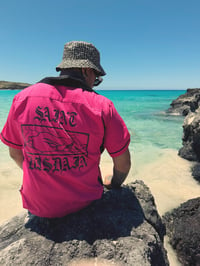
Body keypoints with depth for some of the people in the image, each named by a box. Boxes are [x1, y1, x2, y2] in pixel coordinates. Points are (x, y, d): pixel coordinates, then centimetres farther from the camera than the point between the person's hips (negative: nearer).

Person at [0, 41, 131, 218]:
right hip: (83, 202, -1)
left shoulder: (23, 99, -10)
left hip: (37, 205, 3)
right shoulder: (101, 106, -18)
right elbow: (123, 162, -10)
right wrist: (114, 185, 13)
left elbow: (15, 153, 2)